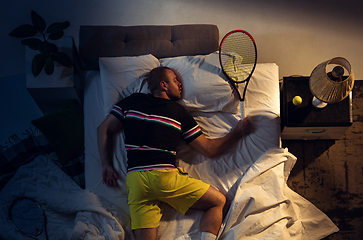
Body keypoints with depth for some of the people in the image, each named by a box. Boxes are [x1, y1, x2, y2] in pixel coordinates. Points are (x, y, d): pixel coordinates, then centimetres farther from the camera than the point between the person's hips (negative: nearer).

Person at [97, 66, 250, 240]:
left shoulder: (132, 101, 16)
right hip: (165, 176, -4)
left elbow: (104, 129, 17)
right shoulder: (179, 112, 8)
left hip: (134, 181, 4)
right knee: (219, 202, 8)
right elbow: (208, 149, 10)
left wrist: (107, 165, 18)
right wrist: (237, 133, 19)